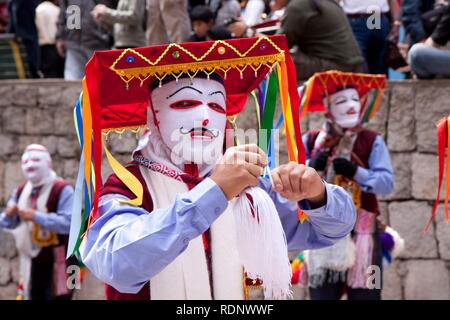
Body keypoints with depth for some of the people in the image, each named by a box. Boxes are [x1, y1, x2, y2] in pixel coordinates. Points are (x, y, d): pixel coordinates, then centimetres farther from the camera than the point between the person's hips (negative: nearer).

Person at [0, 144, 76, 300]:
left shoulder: (63, 190, -13)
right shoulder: (20, 191, 8)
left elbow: (68, 222, -25)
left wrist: (37, 216, -30)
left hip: (57, 261, -7)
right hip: (33, 260, 7)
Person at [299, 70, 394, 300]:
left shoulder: (371, 141, 1)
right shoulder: (310, 141, 7)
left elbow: (387, 183, -8)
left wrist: (356, 171, -22)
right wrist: (312, 168, -16)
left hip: (361, 232, -1)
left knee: (364, 294, 0)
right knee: (321, 294, 3)